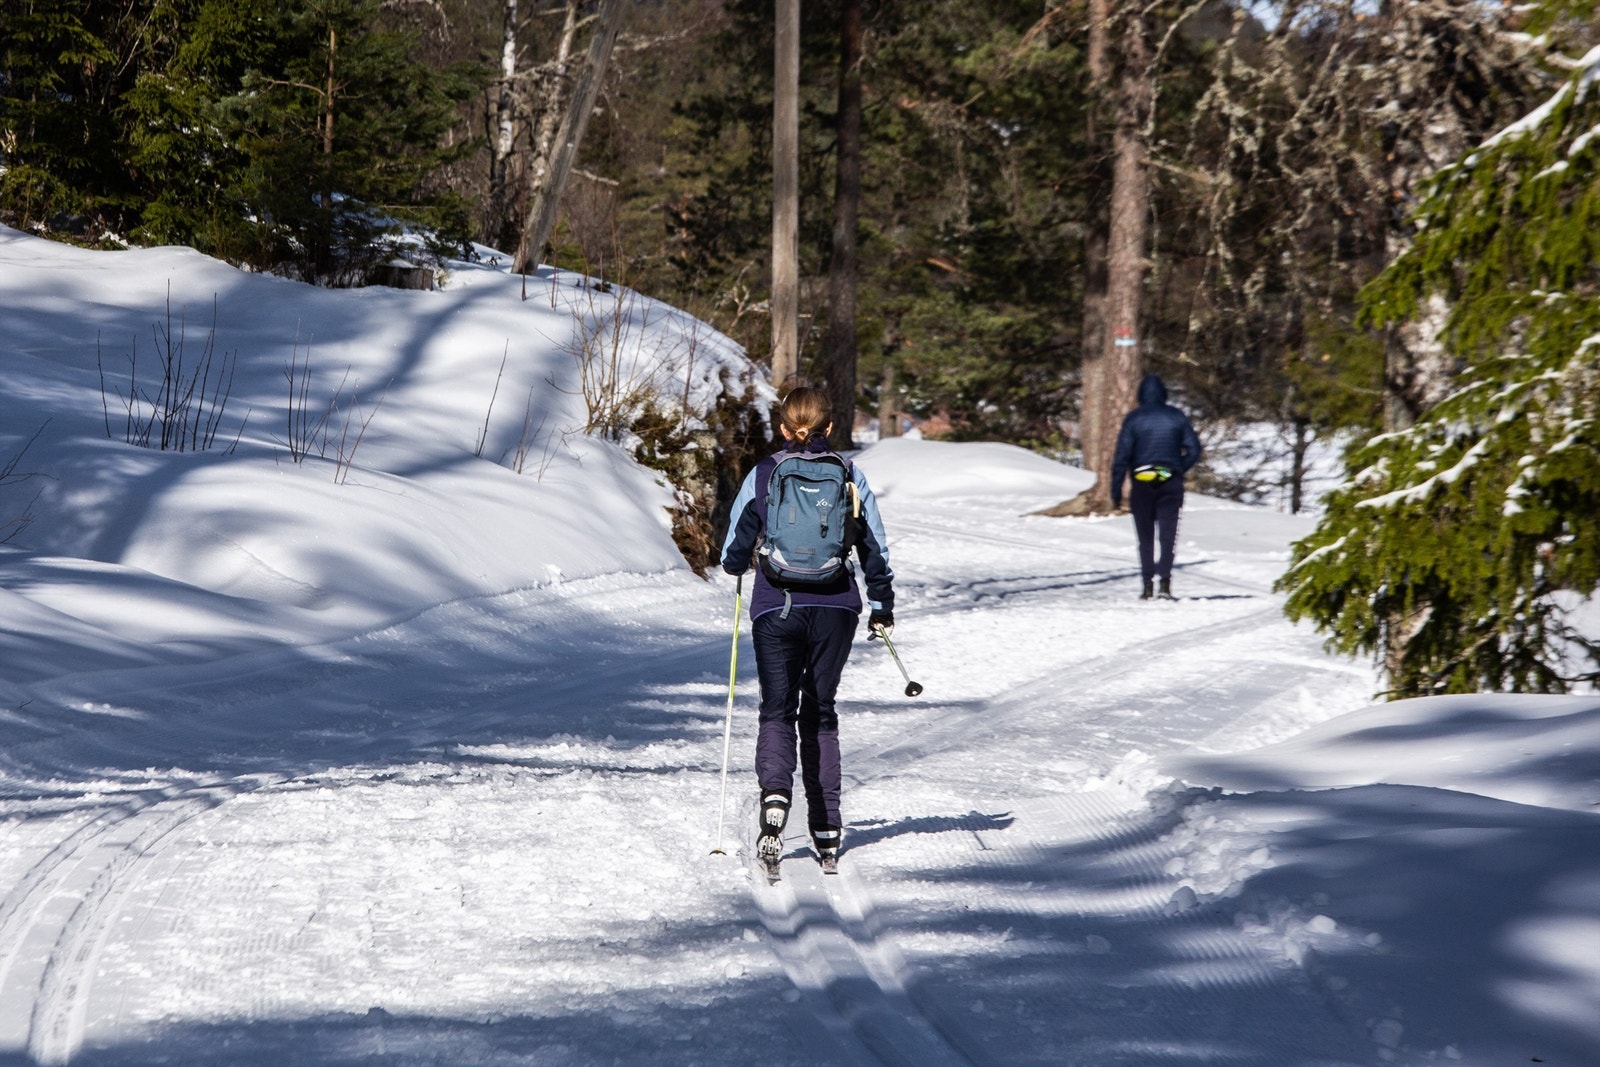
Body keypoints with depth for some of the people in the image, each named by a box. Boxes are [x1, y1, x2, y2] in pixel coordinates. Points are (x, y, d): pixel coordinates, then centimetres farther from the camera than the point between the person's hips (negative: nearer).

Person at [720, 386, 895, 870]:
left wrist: (741, 562, 26)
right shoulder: (849, 474, 3)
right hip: (836, 607, 2)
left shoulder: (762, 475, 0)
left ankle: (775, 794, -27)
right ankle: (827, 830, 10)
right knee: (820, 713, 12)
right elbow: (875, 547, 7)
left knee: (777, 710, 2)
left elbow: (733, 555, 1)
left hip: (776, 607, -1)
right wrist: (883, 607, 20)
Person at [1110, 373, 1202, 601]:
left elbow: (1122, 455, -6)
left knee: (1145, 537, 9)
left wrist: (1116, 489, -2)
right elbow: (1194, 451, 2)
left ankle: (1148, 584, 4)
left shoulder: (1134, 418, -3)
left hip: (1142, 484, -1)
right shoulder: (1177, 417, 2)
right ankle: (1164, 583, -11)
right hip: (1171, 483, 1)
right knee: (1168, 535, 2)